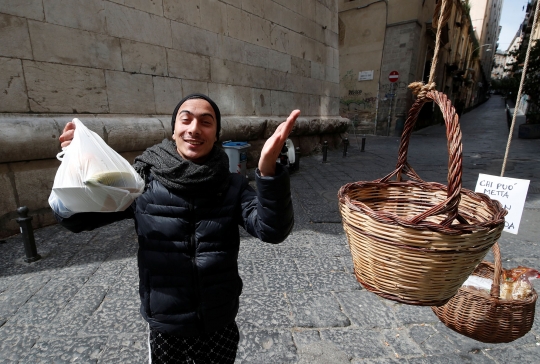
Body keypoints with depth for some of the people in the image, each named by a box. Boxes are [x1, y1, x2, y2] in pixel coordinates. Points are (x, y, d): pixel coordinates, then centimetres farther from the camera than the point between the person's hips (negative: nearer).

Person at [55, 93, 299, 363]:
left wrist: (267, 169, -41)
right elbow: (76, 219, -4)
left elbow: (272, 230, -24)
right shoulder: (143, 182, -11)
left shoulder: (232, 187, -11)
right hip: (164, 330, 0)